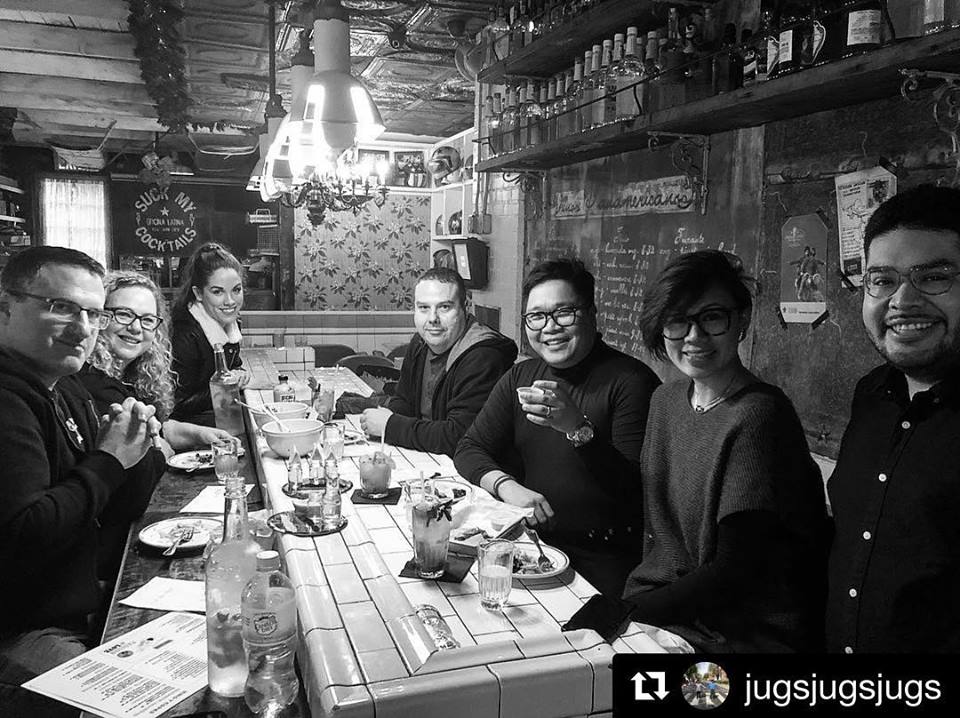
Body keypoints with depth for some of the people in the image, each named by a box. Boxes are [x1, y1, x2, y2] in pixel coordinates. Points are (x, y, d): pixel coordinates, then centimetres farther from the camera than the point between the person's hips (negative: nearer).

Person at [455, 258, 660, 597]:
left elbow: (635, 489, -16)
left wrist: (579, 428, -30)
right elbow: (470, 450, 9)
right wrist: (507, 486, -11)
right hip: (534, 542, 6)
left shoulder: (631, 381, -10)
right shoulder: (520, 377, 11)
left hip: (604, 559, -5)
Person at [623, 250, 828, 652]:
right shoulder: (666, 400, 5)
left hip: (749, 633, -6)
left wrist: (626, 612, -19)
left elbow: (733, 573, -19)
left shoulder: (758, 416, -19)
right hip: (662, 602, 7)